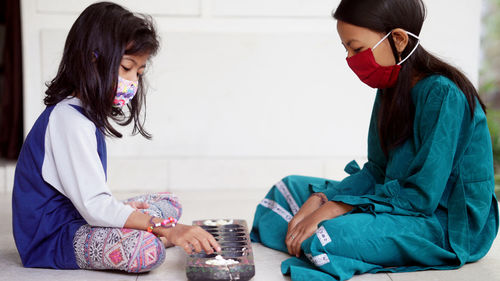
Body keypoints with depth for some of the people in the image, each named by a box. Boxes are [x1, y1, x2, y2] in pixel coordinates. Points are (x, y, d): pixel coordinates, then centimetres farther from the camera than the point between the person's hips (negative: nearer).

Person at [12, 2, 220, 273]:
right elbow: (94, 206, -28)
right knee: (146, 250, -34)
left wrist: (123, 209, -4)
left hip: (79, 219, 10)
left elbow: (90, 197, 11)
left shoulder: (86, 114, 11)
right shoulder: (68, 119, -22)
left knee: (170, 202, 15)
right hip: (52, 238, -10)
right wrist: (168, 229, -30)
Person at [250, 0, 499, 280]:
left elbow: (422, 195, -25)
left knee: (331, 234, -32)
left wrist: (332, 210, -24)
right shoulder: (390, 89, 5)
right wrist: (319, 201, -9)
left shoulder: (443, 94, -22)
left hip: (449, 225, -9)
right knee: (290, 189, 11)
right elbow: (377, 171, 7)